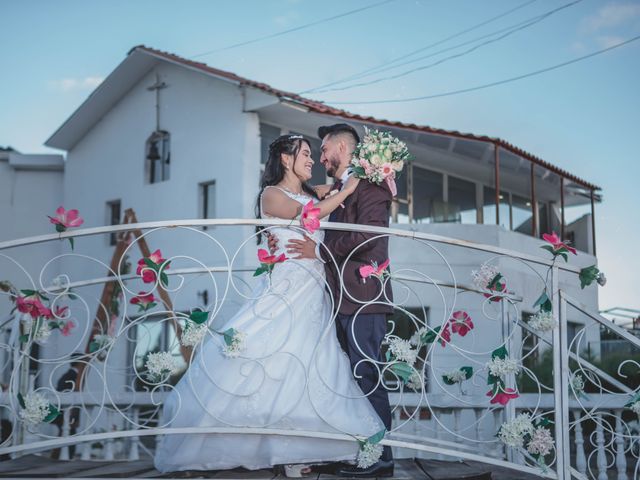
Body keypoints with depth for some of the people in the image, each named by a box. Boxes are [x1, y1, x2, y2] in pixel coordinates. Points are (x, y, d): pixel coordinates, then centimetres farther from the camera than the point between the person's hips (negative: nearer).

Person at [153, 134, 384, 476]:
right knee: (270, 364, -9)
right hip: (284, 290, -6)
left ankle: (296, 451, 4)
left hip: (314, 295, 6)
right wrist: (347, 191, -8)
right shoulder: (271, 195, -1)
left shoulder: (313, 194, 20)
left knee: (306, 369, 1)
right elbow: (307, 215, -15)